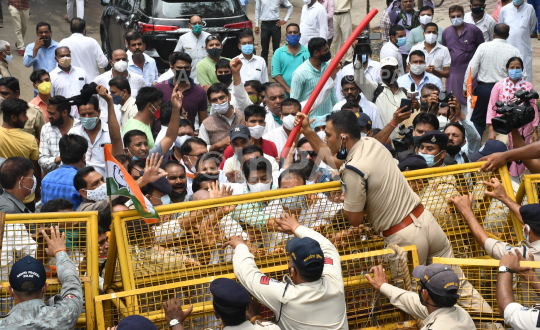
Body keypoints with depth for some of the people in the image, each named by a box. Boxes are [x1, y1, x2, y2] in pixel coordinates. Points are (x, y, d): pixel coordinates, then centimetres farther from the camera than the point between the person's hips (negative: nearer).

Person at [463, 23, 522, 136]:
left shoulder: (483, 47, -4)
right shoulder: (514, 51, -3)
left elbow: (472, 68, -2)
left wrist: (466, 87, 7)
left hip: (483, 88, 0)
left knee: (477, 120, 10)